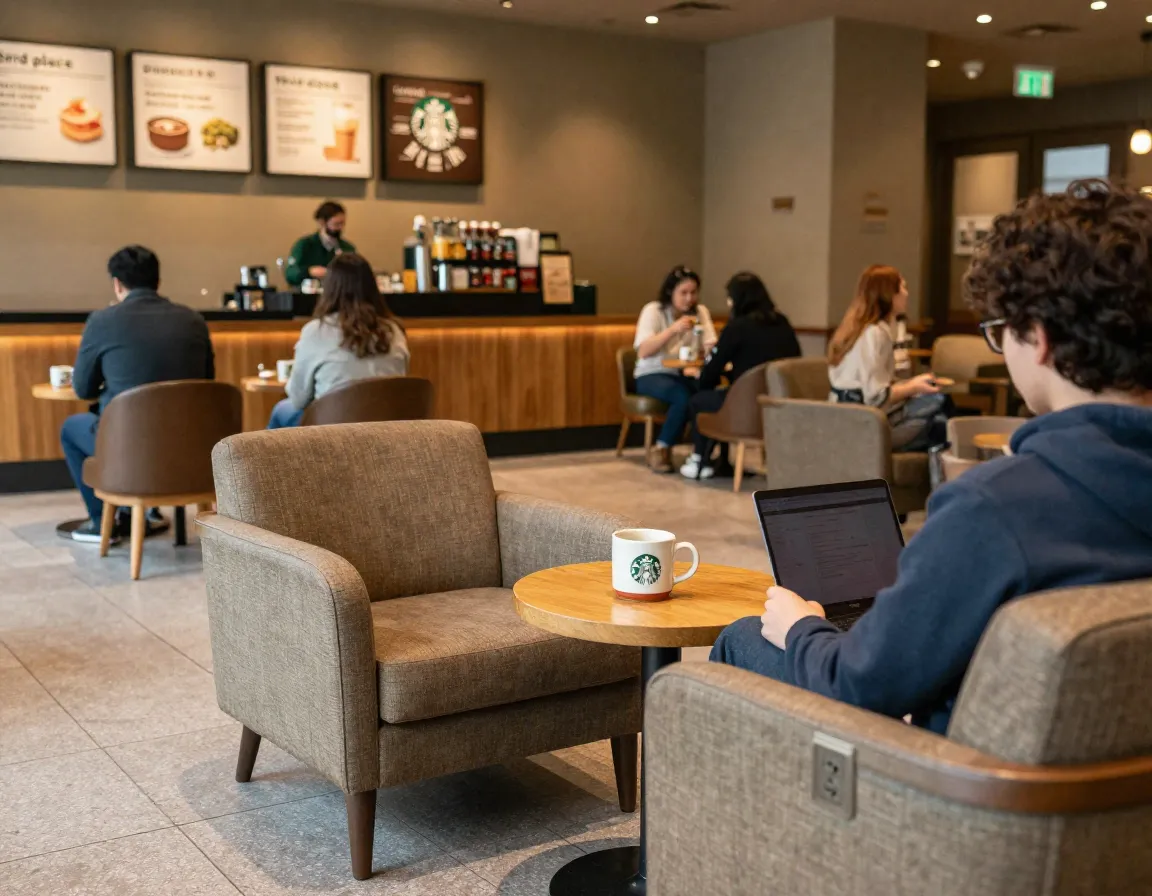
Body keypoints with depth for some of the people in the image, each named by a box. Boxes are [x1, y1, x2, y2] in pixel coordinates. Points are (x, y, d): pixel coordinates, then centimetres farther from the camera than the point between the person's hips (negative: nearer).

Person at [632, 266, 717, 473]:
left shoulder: (701, 311, 7)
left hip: (686, 374, 4)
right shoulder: (653, 310, -6)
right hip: (652, 375, -4)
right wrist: (673, 329, -28)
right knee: (684, 397, -35)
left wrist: (713, 351, -29)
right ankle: (660, 450, -18)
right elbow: (643, 352, -18)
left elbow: (711, 346, -3)